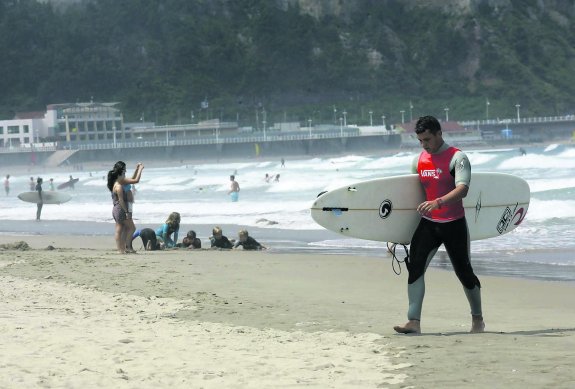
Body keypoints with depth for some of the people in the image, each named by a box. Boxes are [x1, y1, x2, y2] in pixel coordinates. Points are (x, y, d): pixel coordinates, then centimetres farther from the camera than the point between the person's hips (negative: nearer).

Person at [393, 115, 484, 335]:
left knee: (464, 272, 7)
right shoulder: (419, 160, 8)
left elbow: (462, 190, -25)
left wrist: (438, 202, -41)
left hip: (454, 224, -5)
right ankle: (414, 322, -16)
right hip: (428, 224, 5)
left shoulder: (457, 158, -12)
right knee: (415, 267, -13)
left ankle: (477, 319, 28)